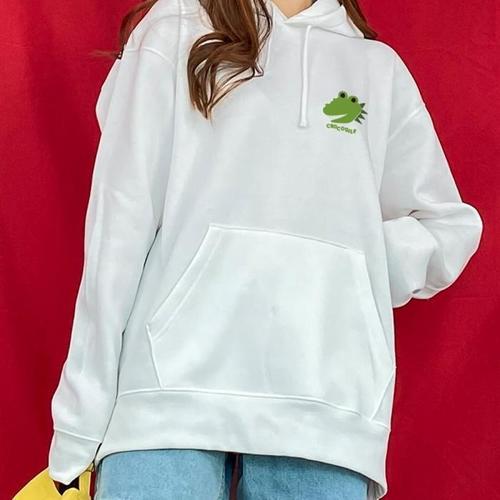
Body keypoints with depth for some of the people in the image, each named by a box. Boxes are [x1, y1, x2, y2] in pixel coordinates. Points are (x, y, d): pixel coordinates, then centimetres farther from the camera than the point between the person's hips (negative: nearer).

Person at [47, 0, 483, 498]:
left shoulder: (379, 69, 19)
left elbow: (448, 229, 21)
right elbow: (119, 224, 5)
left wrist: (341, 268, 1)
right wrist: (80, 419, 0)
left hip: (325, 404, 2)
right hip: (172, 382, -1)